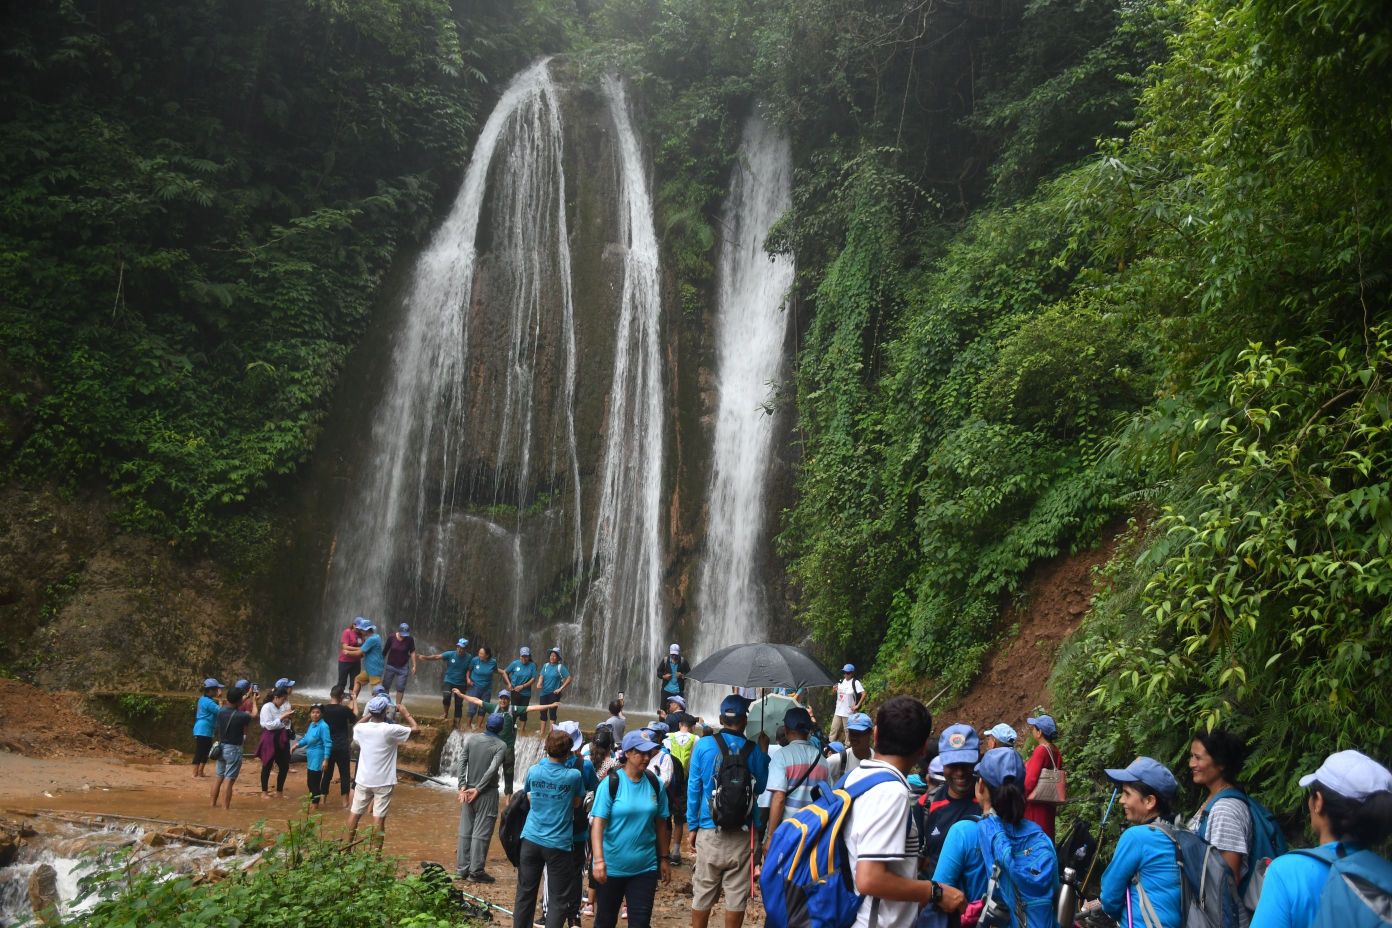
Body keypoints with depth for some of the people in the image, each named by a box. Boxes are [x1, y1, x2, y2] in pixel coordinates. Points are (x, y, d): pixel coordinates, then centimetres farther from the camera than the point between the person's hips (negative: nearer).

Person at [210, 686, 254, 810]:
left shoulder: (221, 711, -4)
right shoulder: (241, 716, -21)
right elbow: (253, 716, 3)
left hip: (222, 747, 6)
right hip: (234, 749, -6)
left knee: (218, 777, 16)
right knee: (229, 780, -2)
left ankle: (213, 804, 23)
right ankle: (226, 807, 1)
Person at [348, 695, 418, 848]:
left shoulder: (360, 728, -6)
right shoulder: (390, 730, -18)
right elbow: (416, 729, -8)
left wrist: (369, 716, 23)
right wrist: (406, 713, 3)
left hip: (363, 780, 4)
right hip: (383, 782, -4)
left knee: (355, 813, 17)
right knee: (379, 818, 0)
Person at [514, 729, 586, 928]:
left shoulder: (534, 771, -3)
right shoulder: (574, 775, -12)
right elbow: (577, 804, 0)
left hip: (531, 839, 4)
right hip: (559, 843, -3)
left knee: (525, 893, 14)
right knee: (559, 898, 6)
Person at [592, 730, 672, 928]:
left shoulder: (655, 785, 1)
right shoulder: (611, 783, -11)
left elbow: (661, 824, 8)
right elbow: (598, 823, -16)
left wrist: (664, 859, 10)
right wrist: (598, 860, -25)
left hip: (645, 867, 3)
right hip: (611, 866, -2)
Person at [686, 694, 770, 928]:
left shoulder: (703, 745, -5)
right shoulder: (754, 751, -3)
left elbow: (693, 788, 0)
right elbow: (761, 787, 11)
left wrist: (692, 826, 8)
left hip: (709, 831, 0)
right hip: (742, 833, 0)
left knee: (703, 892, 9)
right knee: (736, 894, 7)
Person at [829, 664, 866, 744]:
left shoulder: (855, 682, -9)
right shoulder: (841, 681, 11)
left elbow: (864, 694, -15)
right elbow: (836, 692, 24)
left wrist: (857, 706, -15)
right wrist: (835, 689, 0)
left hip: (849, 713, -6)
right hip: (838, 711, 6)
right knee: (833, 731, 7)